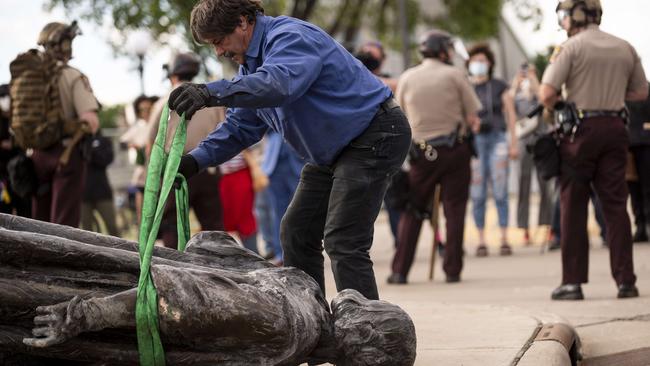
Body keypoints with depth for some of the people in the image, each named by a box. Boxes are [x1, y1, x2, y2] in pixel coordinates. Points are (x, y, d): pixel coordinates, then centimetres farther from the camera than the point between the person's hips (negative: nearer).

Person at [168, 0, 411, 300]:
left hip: (375, 135, -11)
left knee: (342, 242, -18)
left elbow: (279, 83, -44)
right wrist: (195, 160, -4)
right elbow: (240, 126, 12)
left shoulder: (290, 37, -22)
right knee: (295, 234, 12)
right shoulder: (251, 65, 10)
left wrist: (212, 93, -54)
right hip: (333, 152, 11)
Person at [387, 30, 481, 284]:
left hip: (421, 151, 2)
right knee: (454, 209, 5)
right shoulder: (454, 75, -3)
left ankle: (400, 270, 3)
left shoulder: (407, 78, 4)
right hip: (455, 149, -2)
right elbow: (473, 118, -4)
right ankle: (452, 270, 3)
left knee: (413, 211, 8)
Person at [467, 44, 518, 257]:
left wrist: (513, 143, 4)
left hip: (497, 138, 0)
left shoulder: (499, 87, 8)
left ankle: (504, 240, -3)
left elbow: (510, 115, 9)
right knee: (477, 195, -2)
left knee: (500, 192, -5)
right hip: (473, 141, 0)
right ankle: (481, 241, 3)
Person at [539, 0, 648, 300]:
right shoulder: (625, 49, 9)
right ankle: (625, 281, 3)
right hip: (615, 128, 4)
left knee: (573, 207, 4)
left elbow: (547, 95, -14)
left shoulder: (571, 47, -7)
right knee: (615, 205, 6)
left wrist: (552, 108, 7)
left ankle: (572, 282, 3)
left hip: (581, 130, -4)